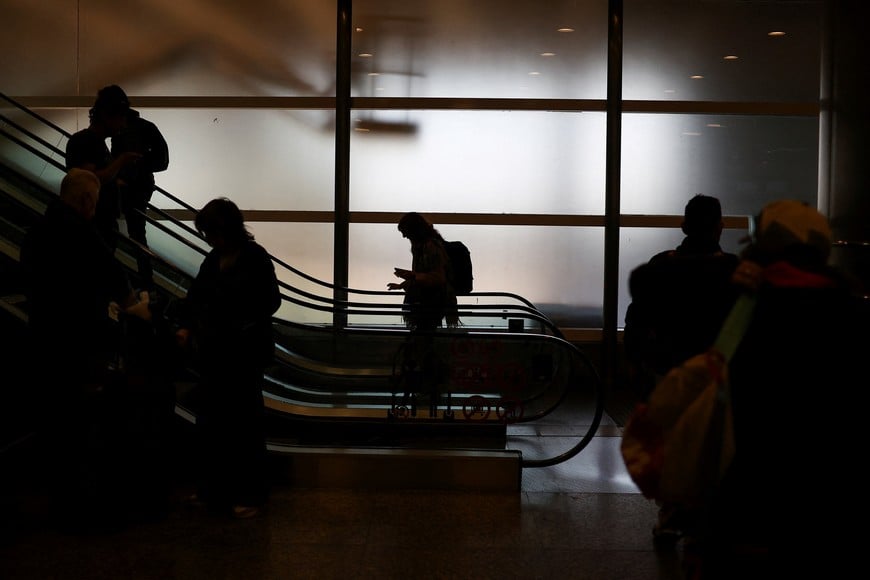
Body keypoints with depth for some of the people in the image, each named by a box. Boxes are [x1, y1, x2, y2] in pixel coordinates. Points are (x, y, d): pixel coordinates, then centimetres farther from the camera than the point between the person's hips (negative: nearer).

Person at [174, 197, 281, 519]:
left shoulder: (255, 258, -11)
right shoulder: (213, 259, 9)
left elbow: (269, 302, -14)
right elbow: (195, 296, 10)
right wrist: (186, 325, -5)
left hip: (244, 354, -7)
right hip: (212, 351, 7)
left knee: (243, 422, 0)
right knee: (210, 420, 12)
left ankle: (250, 494, 12)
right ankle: (212, 488, 26)